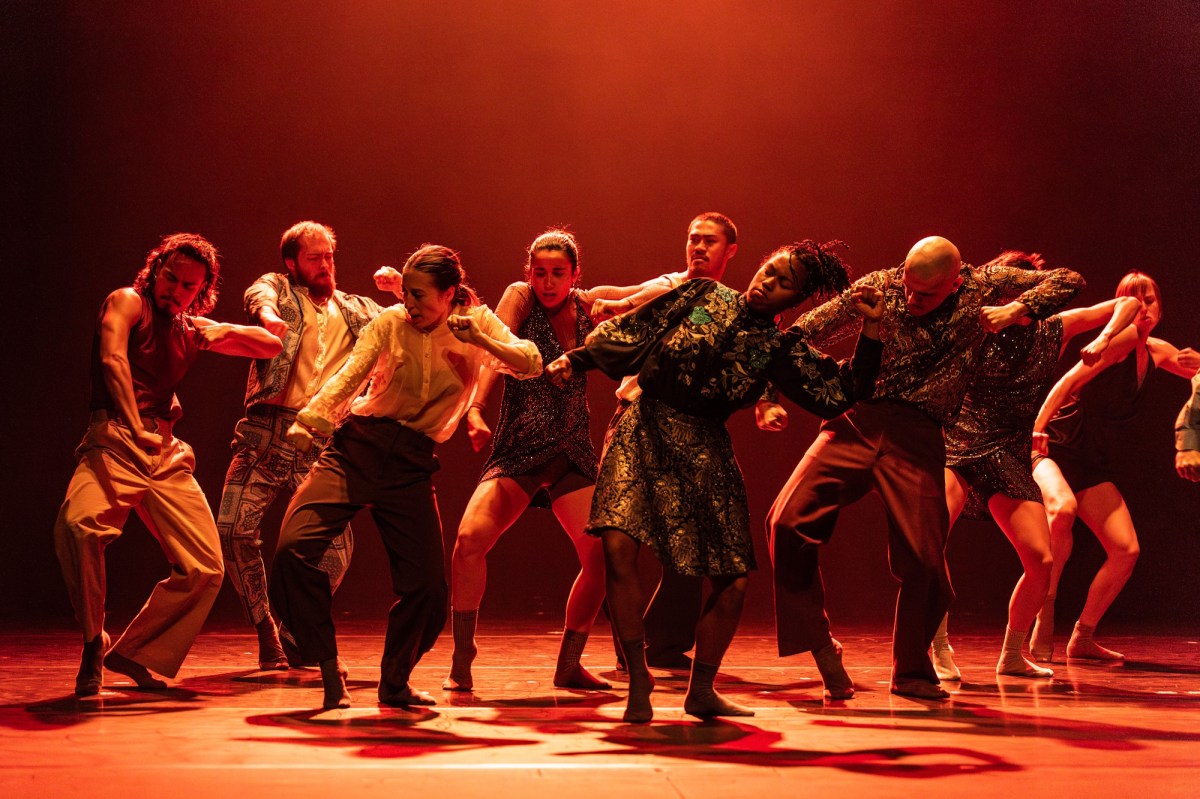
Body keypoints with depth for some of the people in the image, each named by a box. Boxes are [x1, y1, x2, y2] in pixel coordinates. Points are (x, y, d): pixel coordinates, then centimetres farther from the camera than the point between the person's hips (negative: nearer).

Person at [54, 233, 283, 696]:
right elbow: (112, 358, -17)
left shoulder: (193, 329, 22)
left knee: (205, 570, -3)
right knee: (78, 526, -34)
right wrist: (134, 426, -30)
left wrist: (224, 331, 13)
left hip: (168, 453, 6)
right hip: (115, 440, -6)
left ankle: (133, 654, 16)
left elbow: (272, 346, 28)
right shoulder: (127, 302, 4)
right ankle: (94, 648, -15)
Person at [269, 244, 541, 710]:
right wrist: (309, 418, -26)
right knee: (294, 548, -19)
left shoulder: (477, 324, 4)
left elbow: (532, 365, -6)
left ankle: (394, 682, 22)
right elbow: (349, 376, -9)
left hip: (411, 466, 1)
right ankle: (329, 674, -5)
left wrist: (481, 341, -21)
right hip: (356, 446, 0)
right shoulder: (391, 323, 1)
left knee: (427, 585, -6)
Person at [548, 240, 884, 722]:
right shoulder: (702, 296, 7)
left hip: (704, 452, 2)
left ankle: (701, 691, 19)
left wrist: (870, 331, -7)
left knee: (733, 581, -2)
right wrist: (575, 359, 4)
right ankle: (638, 675, -6)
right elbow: (632, 331, 10)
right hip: (642, 433, -2)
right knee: (618, 547, -22)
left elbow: (844, 393, 0)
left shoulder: (780, 351, 6)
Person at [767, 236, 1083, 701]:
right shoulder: (879, 287, 4)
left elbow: (1067, 280, 12)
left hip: (919, 438, 0)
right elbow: (804, 333, 4)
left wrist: (1016, 310, -6)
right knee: (788, 521, -17)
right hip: (857, 422, 0)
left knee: (925, 562, -5)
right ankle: (819, 645, 1)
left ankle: (911, 672, 21)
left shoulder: (983, 287, 6)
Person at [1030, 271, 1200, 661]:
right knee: (1063, 508, -38)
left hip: (1091, 467, 7)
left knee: (1126, 550, -5)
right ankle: (1045, 614, -23)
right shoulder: (1123, 338, -12)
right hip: (1054, 449, -7)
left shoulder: (1157, 351, 10)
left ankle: (1082, 638, 12)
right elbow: (1070, 380, -21)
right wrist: (1037, 427, -33)